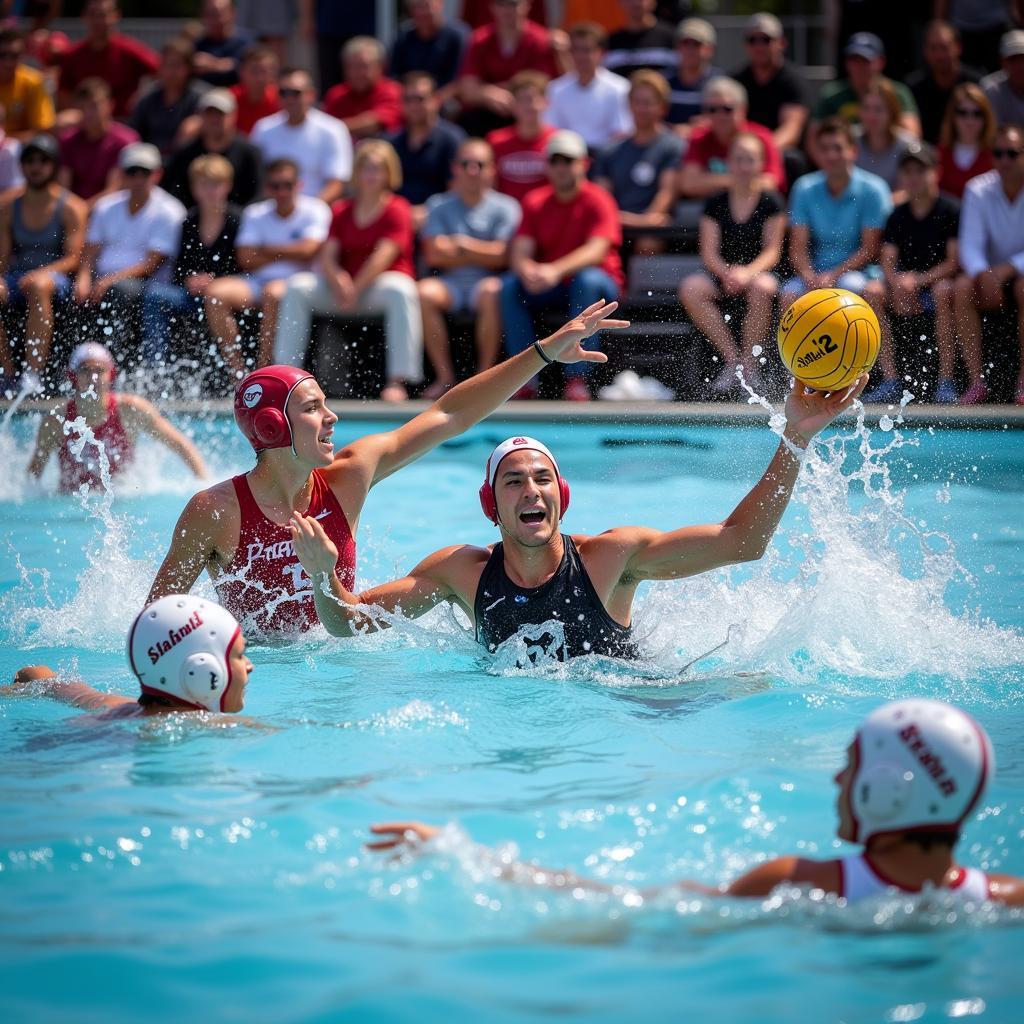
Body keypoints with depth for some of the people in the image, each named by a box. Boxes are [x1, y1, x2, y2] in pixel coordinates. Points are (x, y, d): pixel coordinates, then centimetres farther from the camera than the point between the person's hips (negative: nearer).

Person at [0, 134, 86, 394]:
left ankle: (33, 373, -47)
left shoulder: (70, 207, 3)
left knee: (38, 286, -41)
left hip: (57, 278, -4)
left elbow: (74, 258, -5)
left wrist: (40, 273, -21)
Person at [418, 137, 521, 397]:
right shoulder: (439, 206, 10)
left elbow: (502, 256, -5)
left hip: (486, 280, -2)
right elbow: (434, 254, -2)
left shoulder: (505, 207, 5)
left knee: (491, 293, -37)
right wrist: (482, 254, -6)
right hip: (451, 282, 2)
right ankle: (444, 376, -24)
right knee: (424, 292, -30)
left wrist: (463, 245, -5)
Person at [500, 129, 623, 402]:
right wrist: (526, 270, -31)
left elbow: (597, 251, -24)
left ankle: (577, 378, -36)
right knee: (509, 285, -22)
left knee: (587, 280, -38)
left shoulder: (597, 200, -9)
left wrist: (557, 270, -40)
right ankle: (525, 380, -23)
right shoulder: (535, 202, 5)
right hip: (551, 286, 4)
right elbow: (519, 250, -5)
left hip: (599, 280, -4)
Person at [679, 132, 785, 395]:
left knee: (762, 287, -39)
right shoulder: (716, 204, 10)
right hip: (721, 274, 3)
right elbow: (709, 252, 2)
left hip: (758, 272, -3)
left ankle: (749, 363, -28)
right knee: (690, 288, -29)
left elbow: (772, 251, -4)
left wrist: (748, 272, -23)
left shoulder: (771, 203, 4)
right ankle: (731, 359, -26)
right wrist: (726, 273, -20)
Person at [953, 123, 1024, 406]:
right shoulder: (978, 190, -3)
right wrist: (984, 275, -32)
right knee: (963, 288, -29)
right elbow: (970, 245, -11)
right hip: (992, 276, 2)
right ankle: (977, 381, -30)